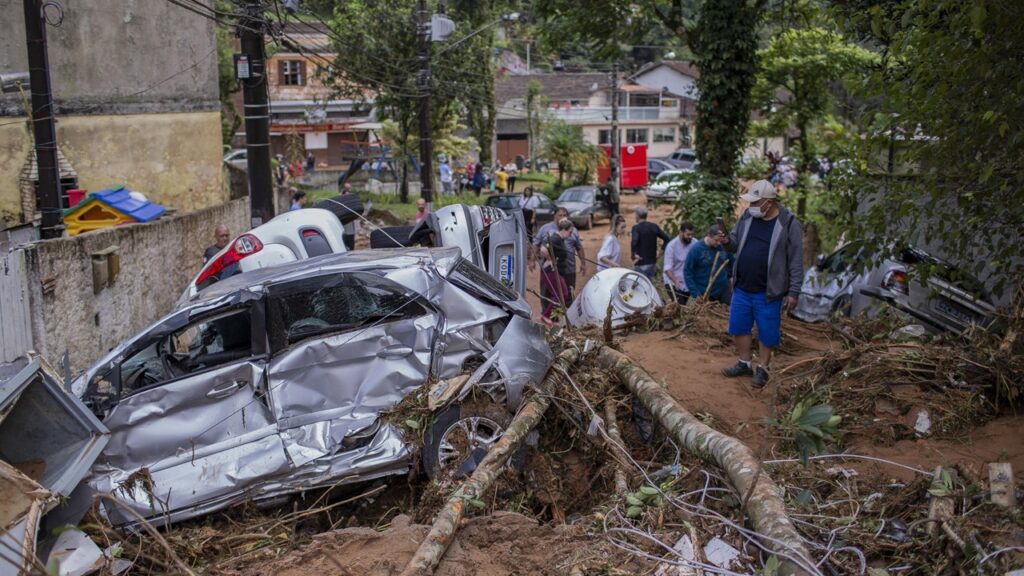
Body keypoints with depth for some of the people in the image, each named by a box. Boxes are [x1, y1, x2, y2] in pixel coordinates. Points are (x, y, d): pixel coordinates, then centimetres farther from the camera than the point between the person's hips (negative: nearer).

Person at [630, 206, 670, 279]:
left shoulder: (636, 228, -11)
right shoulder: (654, 227, 7)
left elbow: (634, 242, -29)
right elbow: (667, 239, 5)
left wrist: (633, 255, -17)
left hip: (641, 264, -6)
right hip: (652, 262, 6)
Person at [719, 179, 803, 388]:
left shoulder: (789, 224, -12)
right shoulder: (747, 217, 3)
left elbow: (796, 261, -10)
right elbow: (736, 244, 13)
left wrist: (793, 292, -11)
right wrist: (727, 242, -11)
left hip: (768, 292, -5)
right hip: (741, 288, 5)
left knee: (767, 332, 7)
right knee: (739, 326, 13)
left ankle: (762, 369, 25)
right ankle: (744, 363, 30)